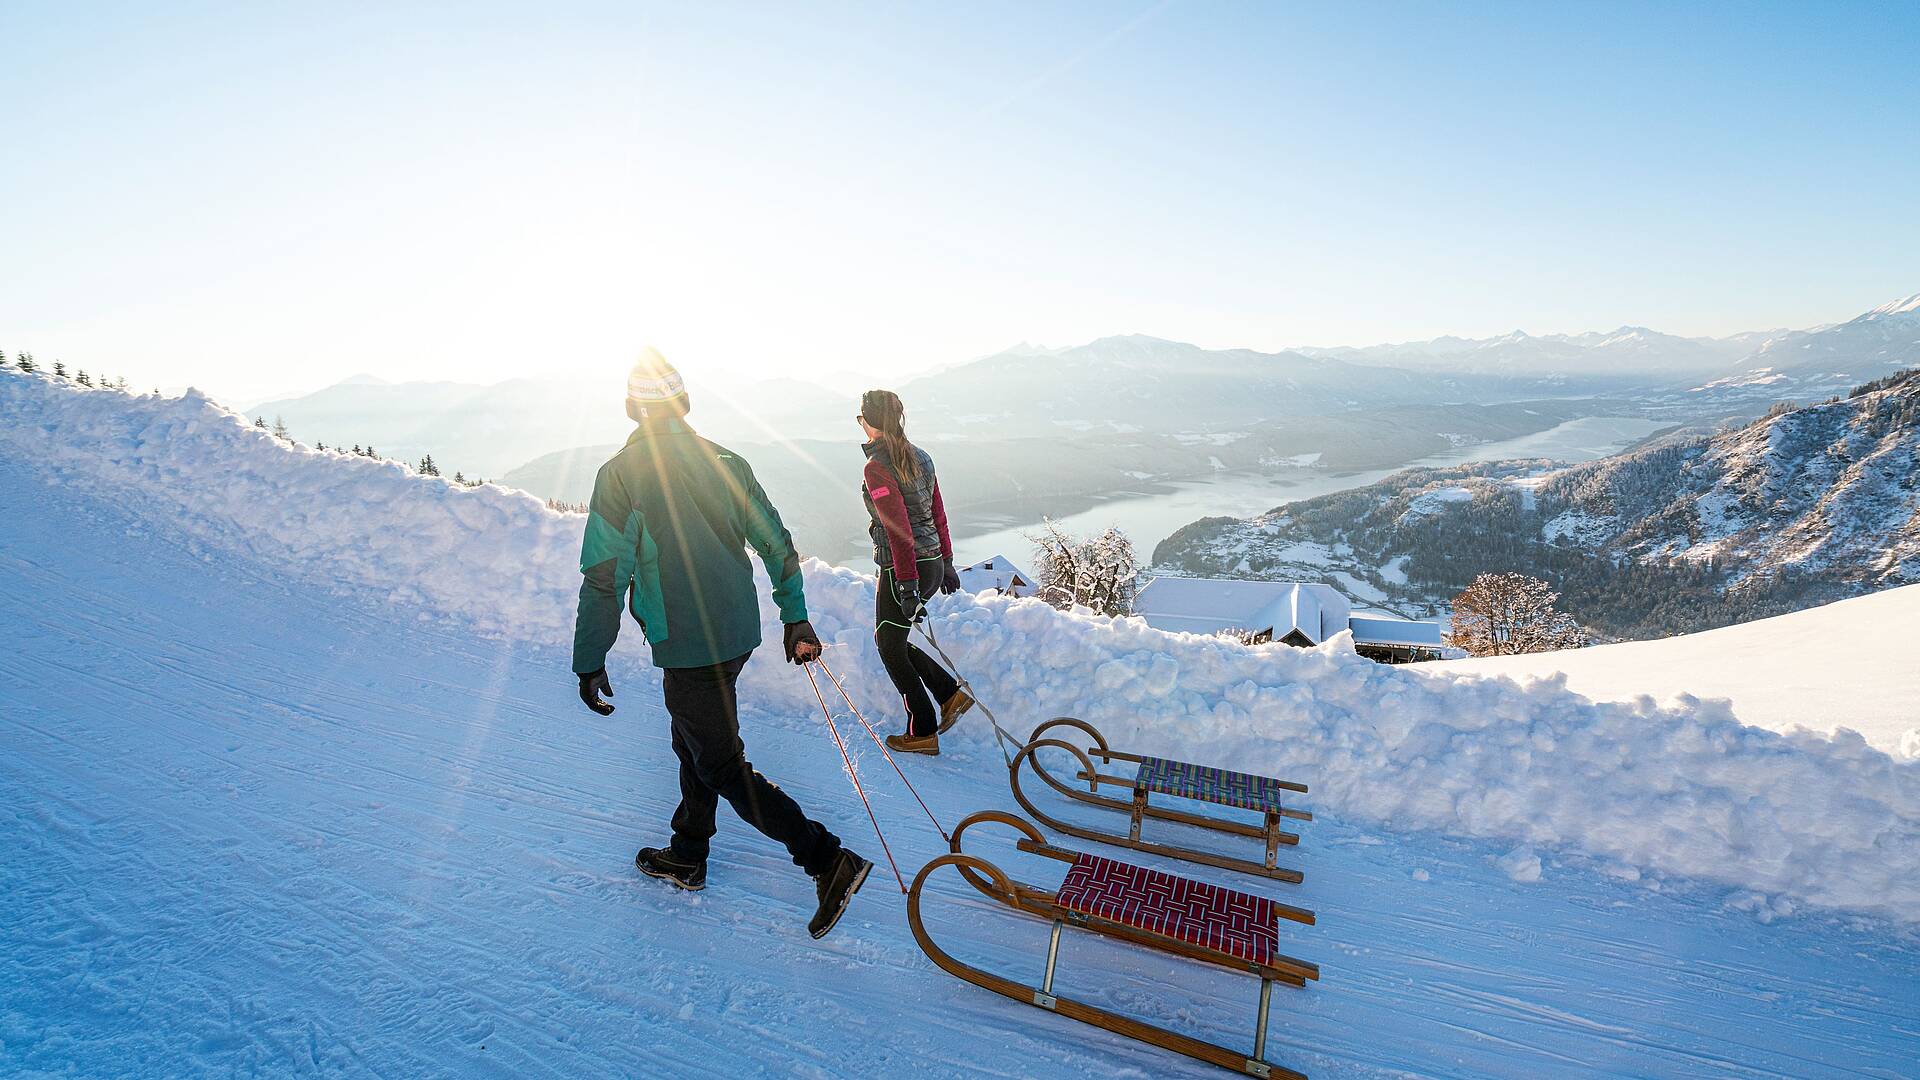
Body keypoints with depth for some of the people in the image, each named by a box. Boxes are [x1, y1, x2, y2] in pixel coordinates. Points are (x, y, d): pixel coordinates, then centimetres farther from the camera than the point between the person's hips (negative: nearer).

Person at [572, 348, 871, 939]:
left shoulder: (620, 474, -11)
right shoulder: (725, 461, 3)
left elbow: (604, 577, -13)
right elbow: (776, 542, 4)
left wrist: (590, 662, -3)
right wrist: (796, 617, 13)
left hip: (688, 650, -6)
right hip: (740, 633, 7)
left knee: (723, 767, 5)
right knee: (694, 744, 24)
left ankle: (829, 859, 1)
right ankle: (687, 857, 41)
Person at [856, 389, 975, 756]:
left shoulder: (877, 467, -17)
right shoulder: (921, 457, 8)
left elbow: (899, 530, -22)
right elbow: (938, 515, 12)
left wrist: (907, 587, -20)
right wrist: (946, 563, 19)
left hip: (901, 570, -8)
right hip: (933, 563, 8)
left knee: (890, 647, 9)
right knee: (892, 639, 22)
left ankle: (923, 733, 17)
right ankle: (951, 694, 19)